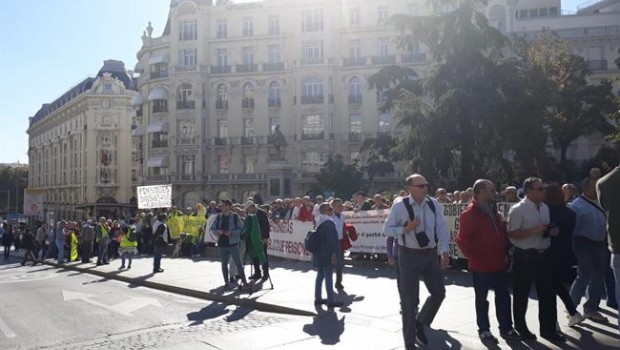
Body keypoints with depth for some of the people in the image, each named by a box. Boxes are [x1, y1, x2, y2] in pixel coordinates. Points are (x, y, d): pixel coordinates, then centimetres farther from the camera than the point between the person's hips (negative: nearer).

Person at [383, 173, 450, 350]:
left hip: (430, 254, 4)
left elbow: (442, 228, -3)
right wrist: (405, 229, -21)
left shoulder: (434, 204, -1)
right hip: (409, 255, -4)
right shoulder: (399, 206, -11)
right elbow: (387, 228, -4)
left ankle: (420, 322, 37)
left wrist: (444, 251, -15)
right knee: (409, 298, 4)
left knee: (439, 292, 9)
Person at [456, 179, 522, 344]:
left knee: (503, 296, 13)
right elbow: (462, 239, -19)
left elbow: (501, 231, 22)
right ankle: (484, 330, 18)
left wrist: (503, 251, 10)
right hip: (481, 265, -7)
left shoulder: (493, 210, 11)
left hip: (498, 262, 7)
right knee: (482, 298, 6)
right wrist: (472, 256, -14)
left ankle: (506, 328, 25)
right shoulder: (470, 213, -16)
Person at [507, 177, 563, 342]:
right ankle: (520, 327, 25)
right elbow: (511, 234, -18)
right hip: (525, 256, -6)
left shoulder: (545, 207, 9)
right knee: (522, 293, 8)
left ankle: (548, 328, 24)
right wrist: (533, 231, -24)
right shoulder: (518, 210, -14)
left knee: (547, 293, 11)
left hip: (543, 254, 7)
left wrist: (552, 231, -1)